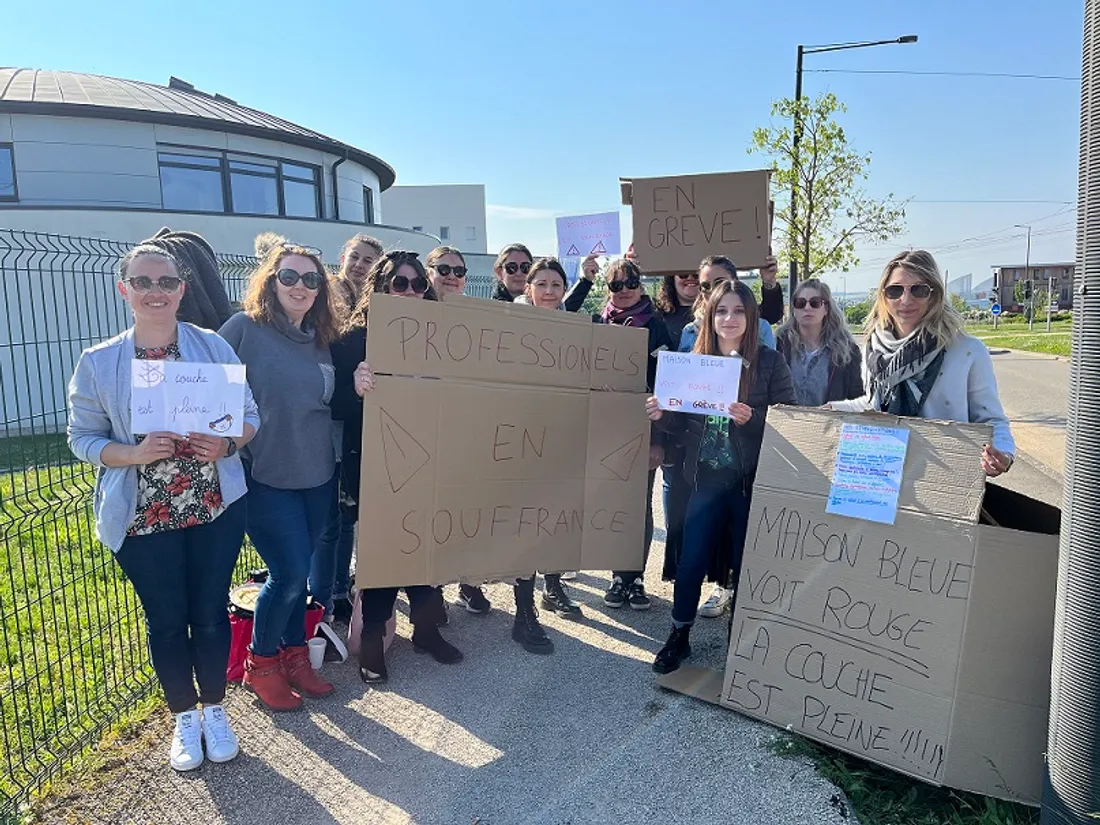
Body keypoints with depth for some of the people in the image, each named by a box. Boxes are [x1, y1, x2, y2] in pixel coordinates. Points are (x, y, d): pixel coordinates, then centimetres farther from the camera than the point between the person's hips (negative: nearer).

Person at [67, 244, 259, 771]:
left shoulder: (214, 347, -2)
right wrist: (135, 454, -18)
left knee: (210, 613, 10)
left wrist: (228, 443, -18)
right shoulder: (98, 363, -3)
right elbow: (82, 437, 1)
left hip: (216, 509, 1)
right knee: (166, 620, 12)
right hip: (143, 519, 0)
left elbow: (250, 414, 3)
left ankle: (214, 710, 33)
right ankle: (184, 717, 34)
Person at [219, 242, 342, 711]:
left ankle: (294, 655, 32)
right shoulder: (244, 328, -9)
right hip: (266, 477, -5)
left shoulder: (321, 338, 8)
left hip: (317, 475, 5)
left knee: (295, 571, 14)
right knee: (290, 572, -5)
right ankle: (260, 663, 20)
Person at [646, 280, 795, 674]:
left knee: (745, 566, 9)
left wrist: (751, 419, -25)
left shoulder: (770, 362, -5)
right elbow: (686, 421, 10)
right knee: (690, 563, 6)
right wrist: (661, 415, -10)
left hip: (753, 481, -3)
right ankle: (679, 637, 26)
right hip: (707, 479, 3)